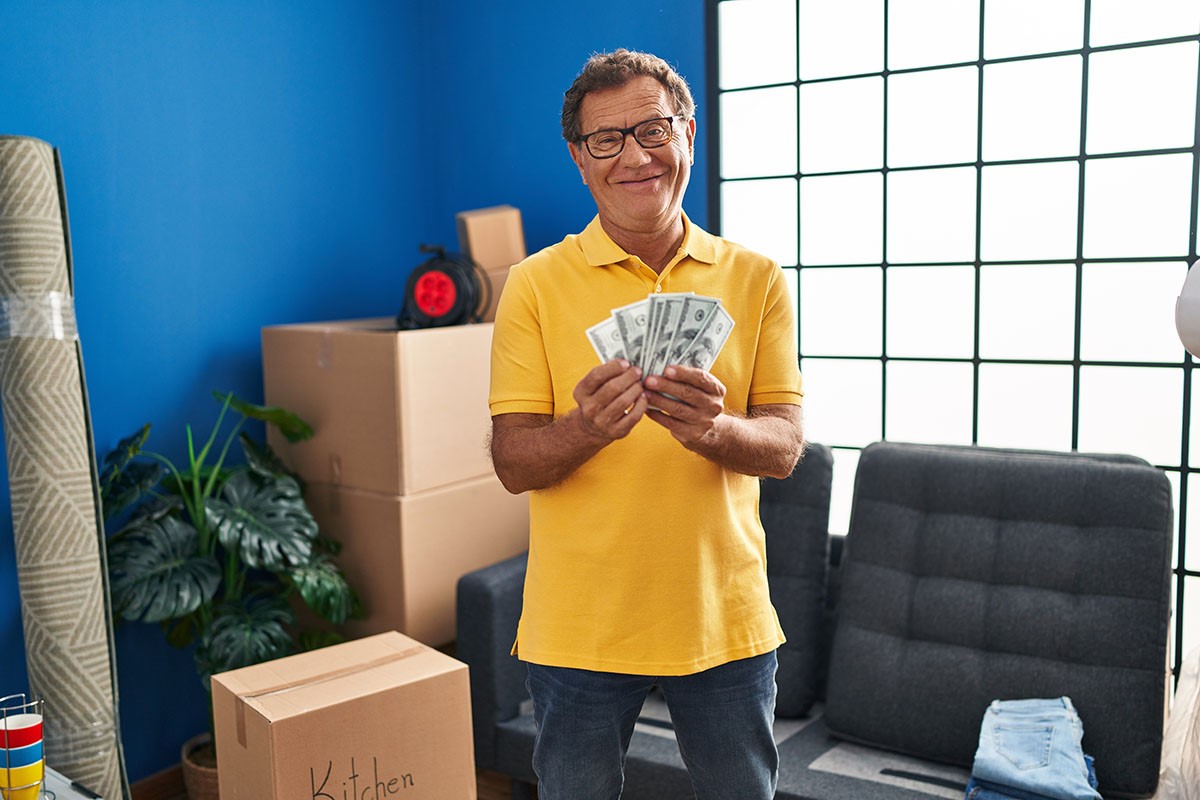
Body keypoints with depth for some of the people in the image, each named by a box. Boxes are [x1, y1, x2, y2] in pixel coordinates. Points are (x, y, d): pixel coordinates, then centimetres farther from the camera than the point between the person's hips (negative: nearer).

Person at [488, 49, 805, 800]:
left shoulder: (756, 279, 1)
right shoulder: (536, 284, -3)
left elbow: (784, 447, -4)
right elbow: (513, 462, -7)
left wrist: (713, 429, -26)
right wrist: (587, 428, -28)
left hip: (726, 618, 2)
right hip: (579, 626, -1)